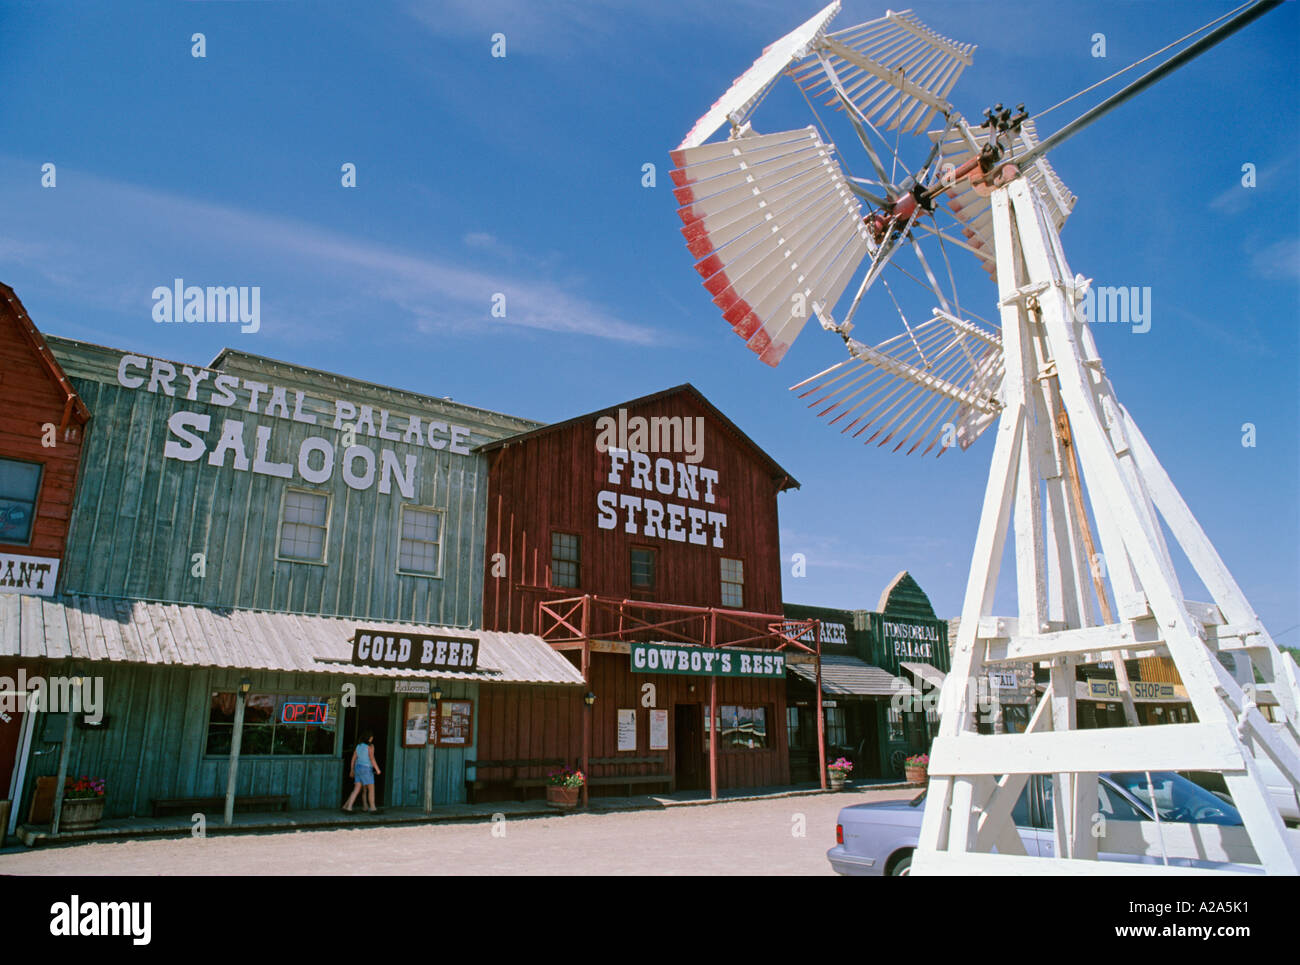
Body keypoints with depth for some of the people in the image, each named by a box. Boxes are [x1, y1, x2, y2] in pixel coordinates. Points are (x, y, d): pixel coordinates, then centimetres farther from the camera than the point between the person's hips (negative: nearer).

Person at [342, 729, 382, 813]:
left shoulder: (358, 746, 9)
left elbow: (353, 759, 11)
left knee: (357, 789, 6)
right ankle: (373, 808, 9)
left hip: (358, 768, 7)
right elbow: (372, 759, -18)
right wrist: (377, 769, -12)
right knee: (371, 789, 4)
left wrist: (352, 770, 18)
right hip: (366, 769, -7)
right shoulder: (370, 746, -12)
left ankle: (348, 807, -7)